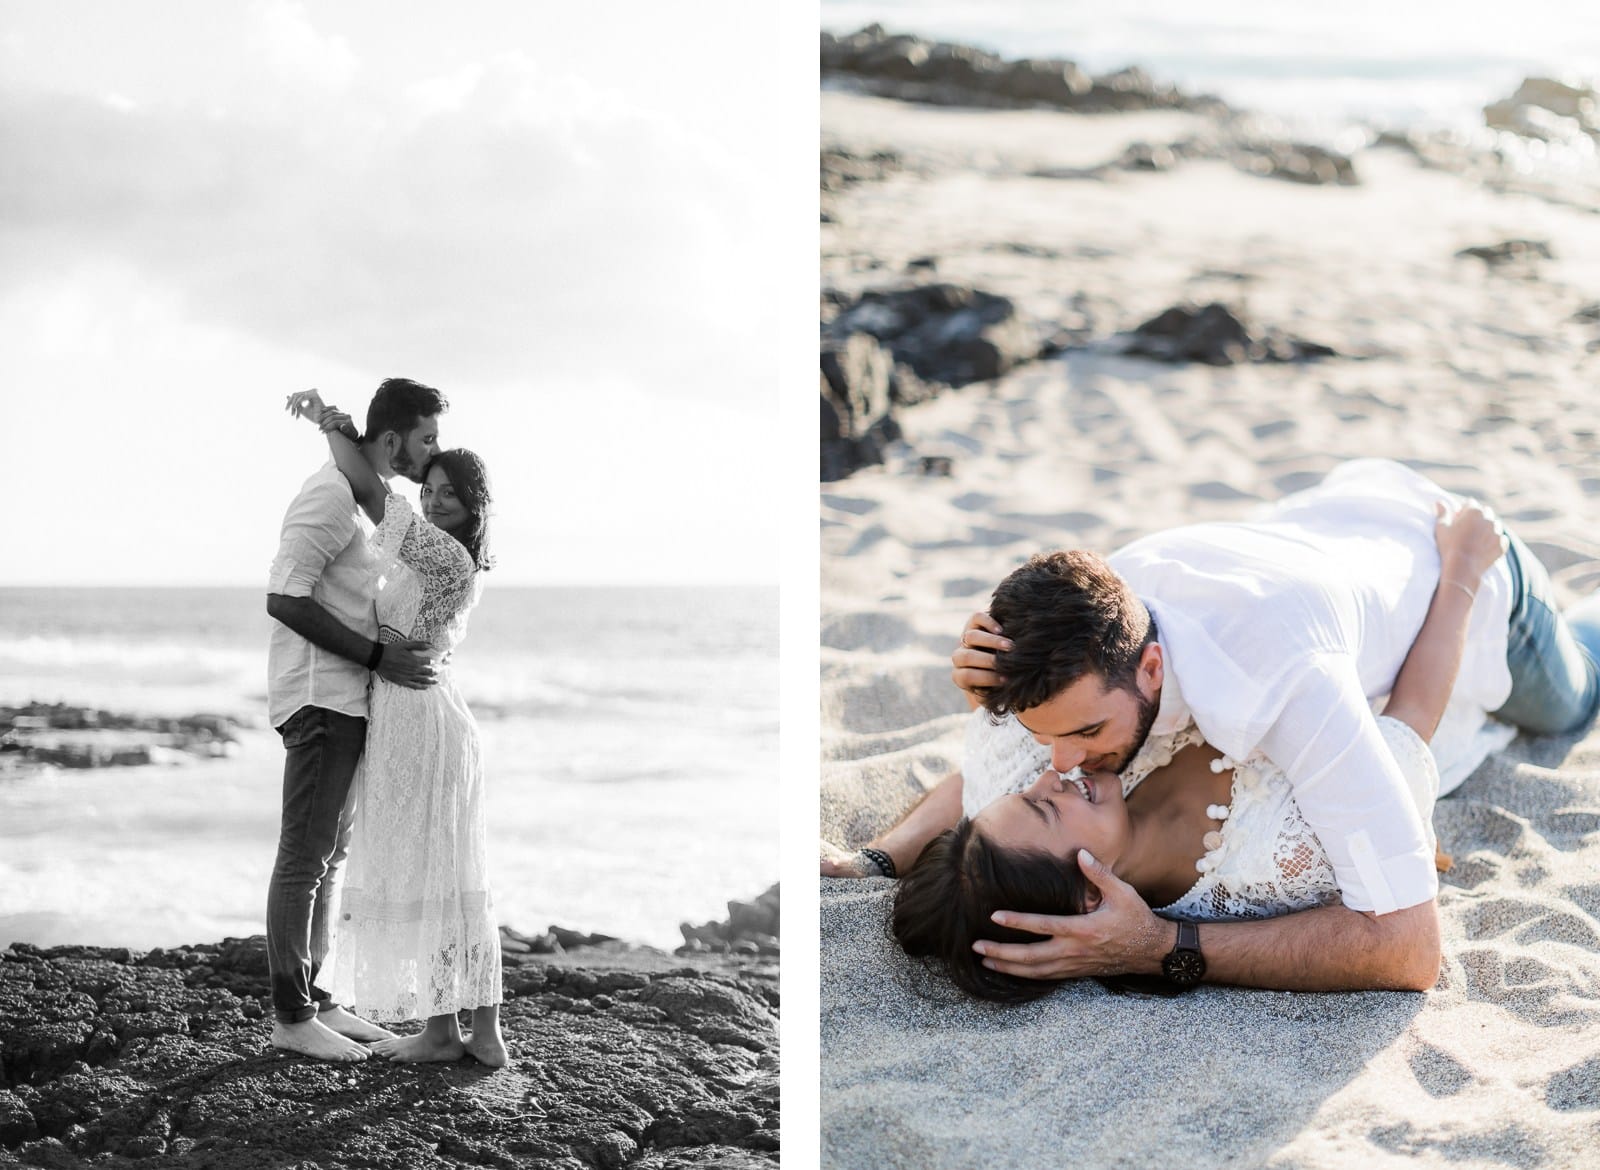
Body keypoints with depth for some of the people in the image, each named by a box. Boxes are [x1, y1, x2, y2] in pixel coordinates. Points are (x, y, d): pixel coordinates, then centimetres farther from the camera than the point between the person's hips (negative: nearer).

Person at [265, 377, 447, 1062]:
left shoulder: (372, 496, 16)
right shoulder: (332, 493, -14)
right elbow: (284, 600, -20)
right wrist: (377, 657, -20)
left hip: (351, 698, 10)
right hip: (321, 696, -10)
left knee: (331, 855, 12)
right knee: (305, 855, -5)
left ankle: (315, 1002, 19)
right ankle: (290, 1018, 0)